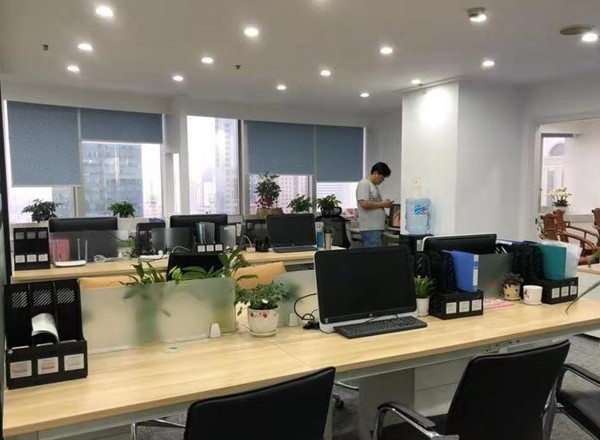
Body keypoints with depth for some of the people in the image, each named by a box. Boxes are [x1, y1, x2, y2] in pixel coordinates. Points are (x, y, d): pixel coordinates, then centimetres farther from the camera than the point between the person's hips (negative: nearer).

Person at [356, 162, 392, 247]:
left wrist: (384, 204, 11)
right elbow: (364, 204, -20)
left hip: (378, 227, 10)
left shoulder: (374, 185, 21)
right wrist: (382, 204, -10)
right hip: (370, 229, -10)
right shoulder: (364, 184, -9)